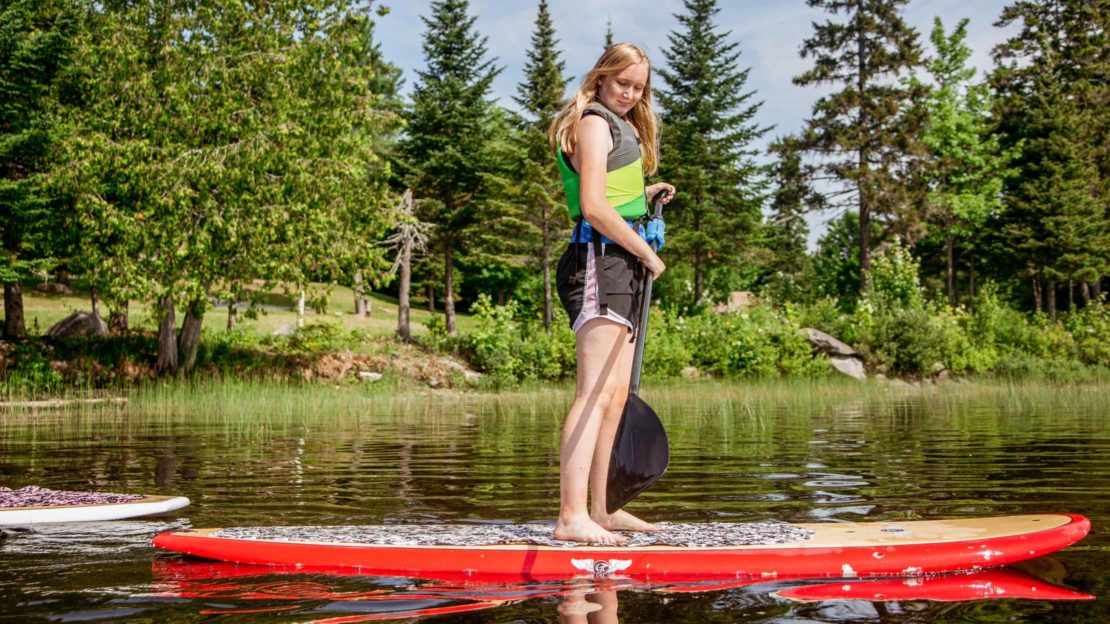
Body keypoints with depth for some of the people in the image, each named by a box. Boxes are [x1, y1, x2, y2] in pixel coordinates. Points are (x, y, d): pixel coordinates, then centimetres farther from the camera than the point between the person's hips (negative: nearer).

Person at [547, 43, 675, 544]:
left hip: (621, 266, 10)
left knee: (616, 393, 10)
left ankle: (600, 508, 16)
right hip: (599, 261, -10)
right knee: (596, 391, -18)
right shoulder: (594, 124, -6)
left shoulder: (620, 127, 26)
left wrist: (646, 194, 21)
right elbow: (594, 208, -17)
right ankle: (572, 516, -24)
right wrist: (647, 253, -13)